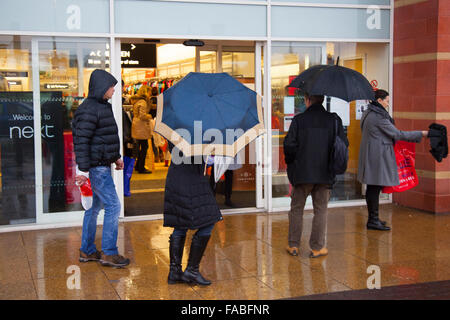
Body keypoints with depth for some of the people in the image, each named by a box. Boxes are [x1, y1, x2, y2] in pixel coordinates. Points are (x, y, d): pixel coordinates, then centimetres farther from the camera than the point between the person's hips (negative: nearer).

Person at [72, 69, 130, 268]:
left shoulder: (102, 107, 16)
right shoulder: (89, 110, -16)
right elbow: (81, 140, -21)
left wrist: (116, 157, 26)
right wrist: (83, 169, -23)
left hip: (102, 165, 10)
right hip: (96, 167, -10)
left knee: (94, 207, 14)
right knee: (113, 206, -8)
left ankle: (87, 251, 23)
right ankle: (108, 253, -1)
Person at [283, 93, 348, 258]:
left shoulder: (298, 120, -6)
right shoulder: (334, 120, 0)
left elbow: (289, 145, -11)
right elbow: (343, 144, -2)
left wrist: (290, 162, 6)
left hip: (302, 172, -1)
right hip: (325, 173, 1)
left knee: (296, 209, 12)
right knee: (320, 210, 10)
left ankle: (293, 245, 17)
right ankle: (317, 247, 12)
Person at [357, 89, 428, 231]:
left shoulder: (368, 113, 14)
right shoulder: (378, 116, -16)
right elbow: (397, 134, -14)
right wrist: (421, 134, -7)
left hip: (370, 154, 10)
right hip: (378, 156, -10)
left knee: (372, 188, 13)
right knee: (375, 188, -6)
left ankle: (373, 218, 19)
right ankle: (373, 221, -3)